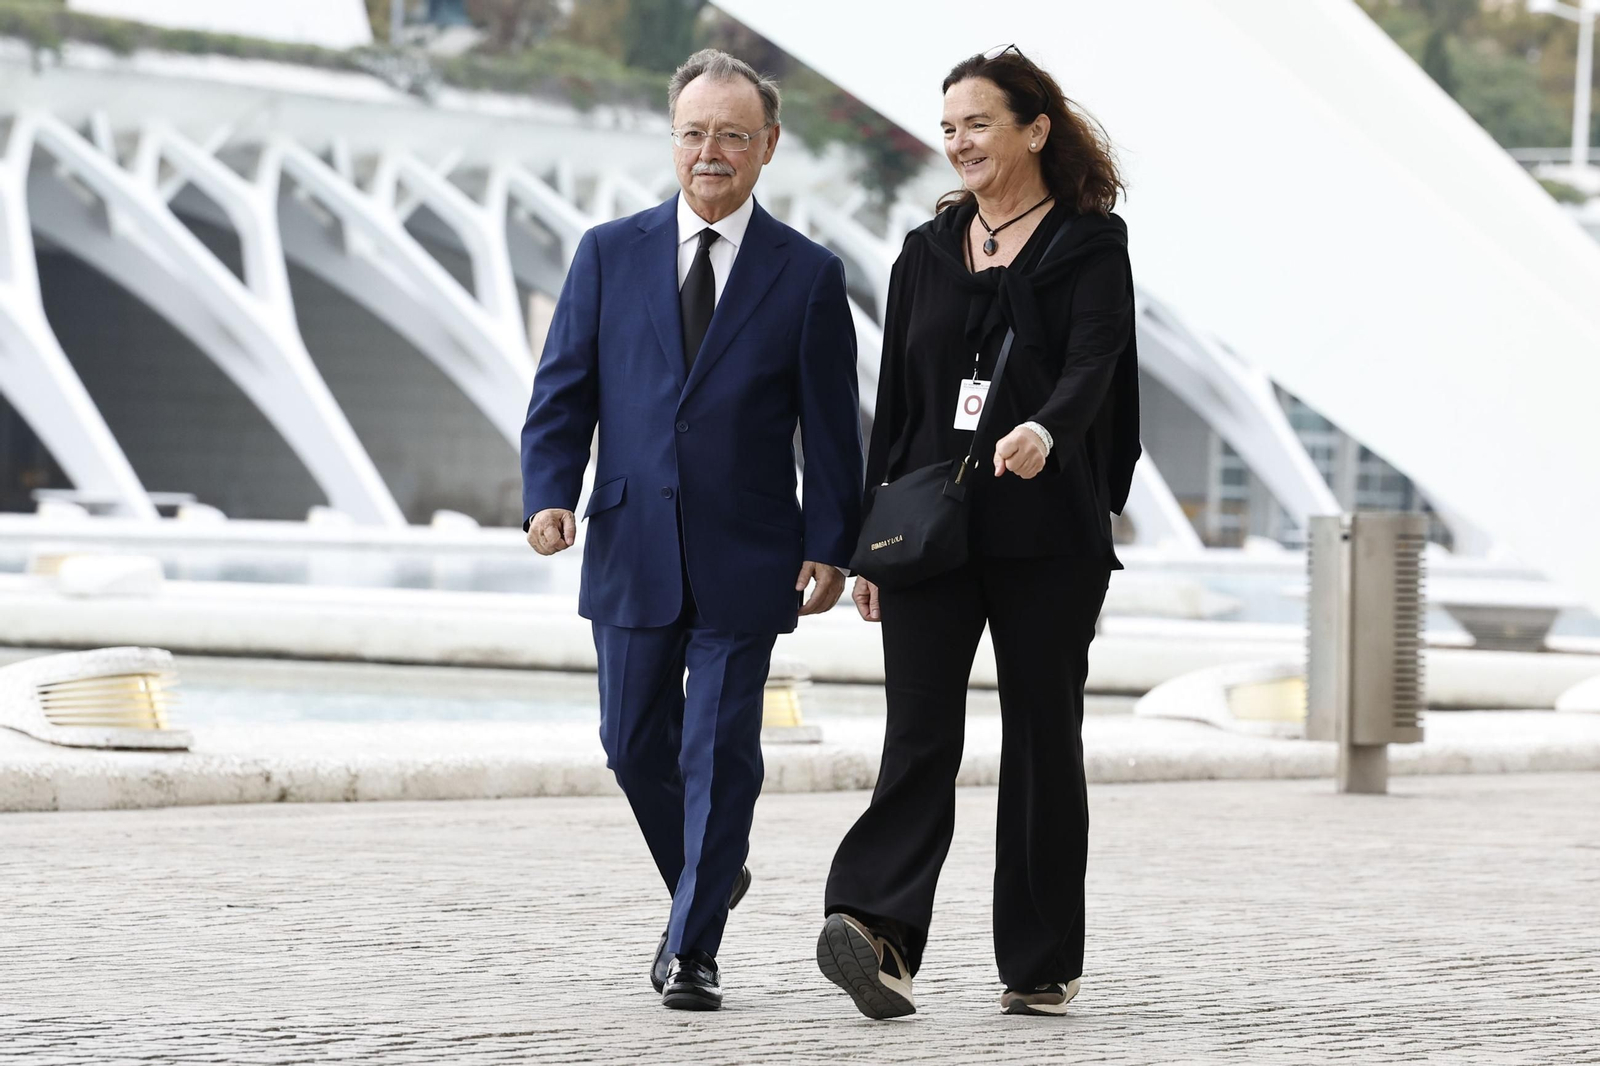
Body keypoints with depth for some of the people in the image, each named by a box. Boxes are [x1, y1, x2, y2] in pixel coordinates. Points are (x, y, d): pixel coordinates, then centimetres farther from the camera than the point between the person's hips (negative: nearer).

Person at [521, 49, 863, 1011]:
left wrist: (829, 545, -6)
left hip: (744, 560, -2)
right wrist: (550, 492, -11)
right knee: (635, 744, 9)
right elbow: (563, 391, 4)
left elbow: (831, 427, 1)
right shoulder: (610, 254, 5)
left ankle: (693, 949, 5)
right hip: (633, 551, 2)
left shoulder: (808, 275, 1)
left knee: (720, 753, -3)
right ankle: (706, 880, 33)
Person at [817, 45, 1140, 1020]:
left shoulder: (1090, 246, 1)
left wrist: (1044, 433, -37)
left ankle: (1044, 966, 12)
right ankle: (880, 934, -24)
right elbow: (895, 401, 15)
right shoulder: (929, 253, 14)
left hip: (1047, 537, -3)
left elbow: (1092, 367, -15)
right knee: (921, 735, -10)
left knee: (1043, 741, 4)